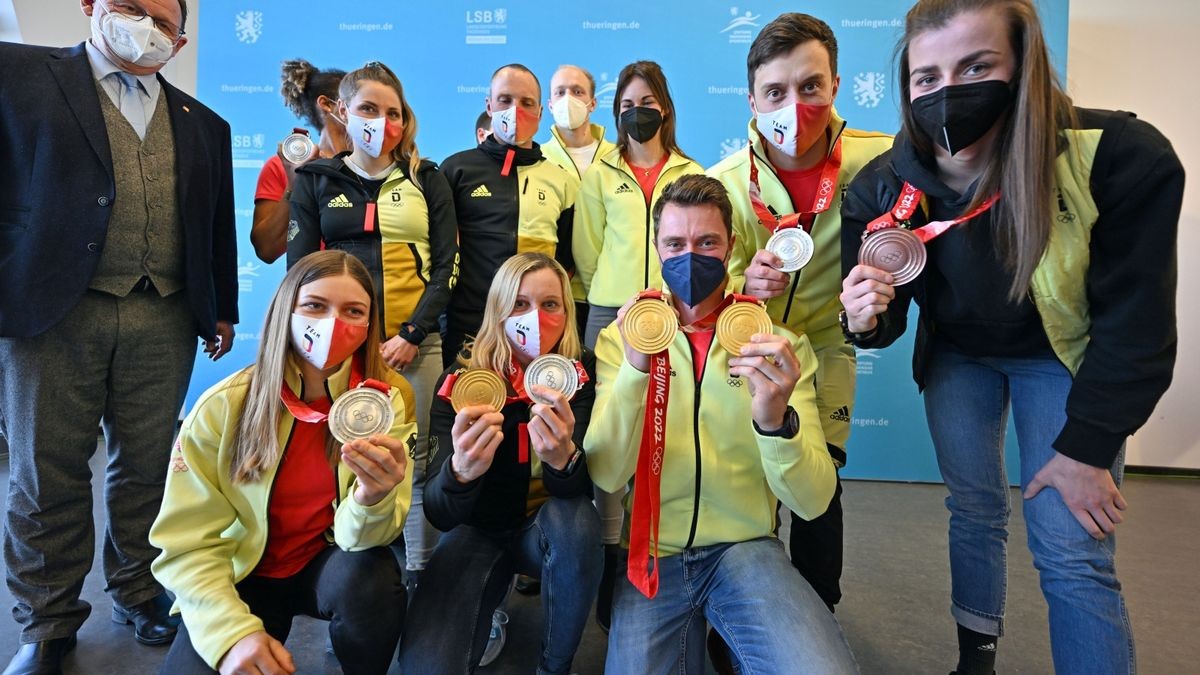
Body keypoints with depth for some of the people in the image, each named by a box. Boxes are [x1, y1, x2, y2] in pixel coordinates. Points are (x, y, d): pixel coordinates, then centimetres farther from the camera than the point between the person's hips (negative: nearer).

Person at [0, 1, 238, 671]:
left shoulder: (203, 124, 16)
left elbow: (220, 226, 18)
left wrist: (223, 308, 17)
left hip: (165, 322, 3)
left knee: (146, 468, 9)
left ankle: (140, 593, 27)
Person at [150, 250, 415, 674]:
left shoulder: (389, 398, -14)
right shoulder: (223, 407, -15)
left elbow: (359, 537, -19)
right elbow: (186, 543, -11)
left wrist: (373, 498, -42)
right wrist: (233, 632, -24)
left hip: (330, 563, 0)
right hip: (246, 573, 0)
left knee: (370, 581, -31)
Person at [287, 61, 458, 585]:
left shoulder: (427, 180, 10)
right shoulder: (316, 181, 11)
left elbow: (446, 266, 3)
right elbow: (300, 267, 6)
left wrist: (411, 335, -8)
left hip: (416, 342, 0)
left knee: (417, 464, 0)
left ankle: (421, 576, 13)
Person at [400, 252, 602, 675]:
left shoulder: (581, 374, -15)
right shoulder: (460, 380, -17)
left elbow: (578, 490, -26)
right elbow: (439, 513, -25)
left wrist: (563, 456, -50)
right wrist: (460, 470, -49)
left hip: (549, 528, 2)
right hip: (478, 530, -1)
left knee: (574, 516, -34)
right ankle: (485, 614, 11)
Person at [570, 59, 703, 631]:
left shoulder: (691, 173, 13)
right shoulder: (601, 174, 11)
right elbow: (587, 249, 11)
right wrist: (609, 292, 11)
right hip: (611, 314, 0)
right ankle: (610, 549, 9)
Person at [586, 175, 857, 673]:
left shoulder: (779, 345, -2)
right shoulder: (622, 339, 0)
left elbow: (813, 501, -11)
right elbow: (606, 476, -13)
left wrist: (775, 421, -32)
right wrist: (635, 369, -29)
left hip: (746, 548, 0)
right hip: (651, 552, 1)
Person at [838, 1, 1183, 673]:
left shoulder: (1121, 159, -31)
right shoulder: (882, 189, -22)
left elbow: (1135, 325, -20)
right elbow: (885, 319, -10)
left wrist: (1085, 447, -15)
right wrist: (866, 319, -35)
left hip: (1066, 355, -2)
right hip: (956, 354, 3)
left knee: (1073, 555, -5)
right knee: (974, 511, 15)